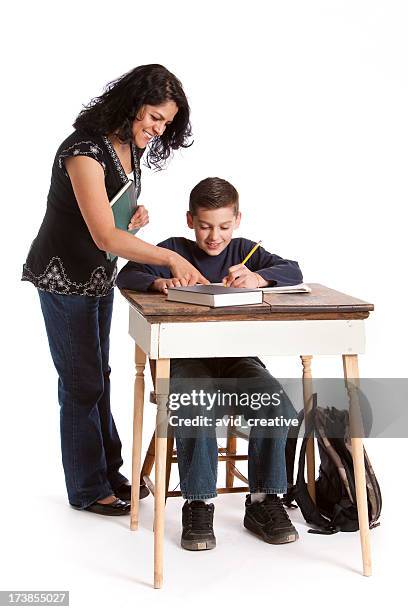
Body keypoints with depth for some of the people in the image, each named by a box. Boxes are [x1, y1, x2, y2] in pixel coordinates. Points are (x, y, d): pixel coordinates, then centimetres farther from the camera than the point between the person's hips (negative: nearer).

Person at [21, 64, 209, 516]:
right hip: (64, 277, -8)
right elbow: (105, 236, -34)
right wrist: (172, 258, -40)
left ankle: (108, 471, 29)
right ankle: (88, 489, 15)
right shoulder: (85, 151, -26)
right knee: (82, 382, 1)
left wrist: (134, 220, -4)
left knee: (96, 376, 17)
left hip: (99, 275, 8)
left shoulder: (130, 147, 1)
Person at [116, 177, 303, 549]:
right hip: (187, 360, -2)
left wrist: (257, 278, -24)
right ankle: (198, 504, -18)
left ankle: (264, 500, -9)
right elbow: (126, 275, -6)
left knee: (277, 405, -26)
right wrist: (159, 282, -27)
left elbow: (293, 272, -3)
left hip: (238, 358, 2)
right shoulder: (173, 251, 6)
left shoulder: (244, 251, 10)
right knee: (193, 409, -35)